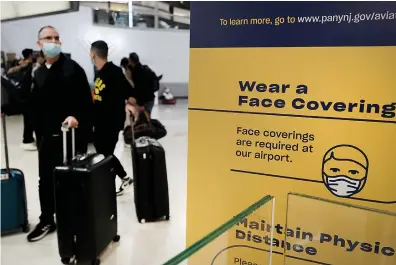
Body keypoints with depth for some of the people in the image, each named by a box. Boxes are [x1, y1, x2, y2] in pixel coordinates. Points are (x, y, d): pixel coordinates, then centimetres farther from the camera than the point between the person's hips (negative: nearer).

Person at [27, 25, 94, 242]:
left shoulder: (73, 68, -6)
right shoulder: (38, 73, 12)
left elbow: (86, 101, -12)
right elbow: (36, 107, 14)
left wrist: (77, 117, -28)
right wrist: (39, 135, 11)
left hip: (73, 134, -5)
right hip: (47, 136, 6)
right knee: (46, 180, 13)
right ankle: (46, 221, 29)